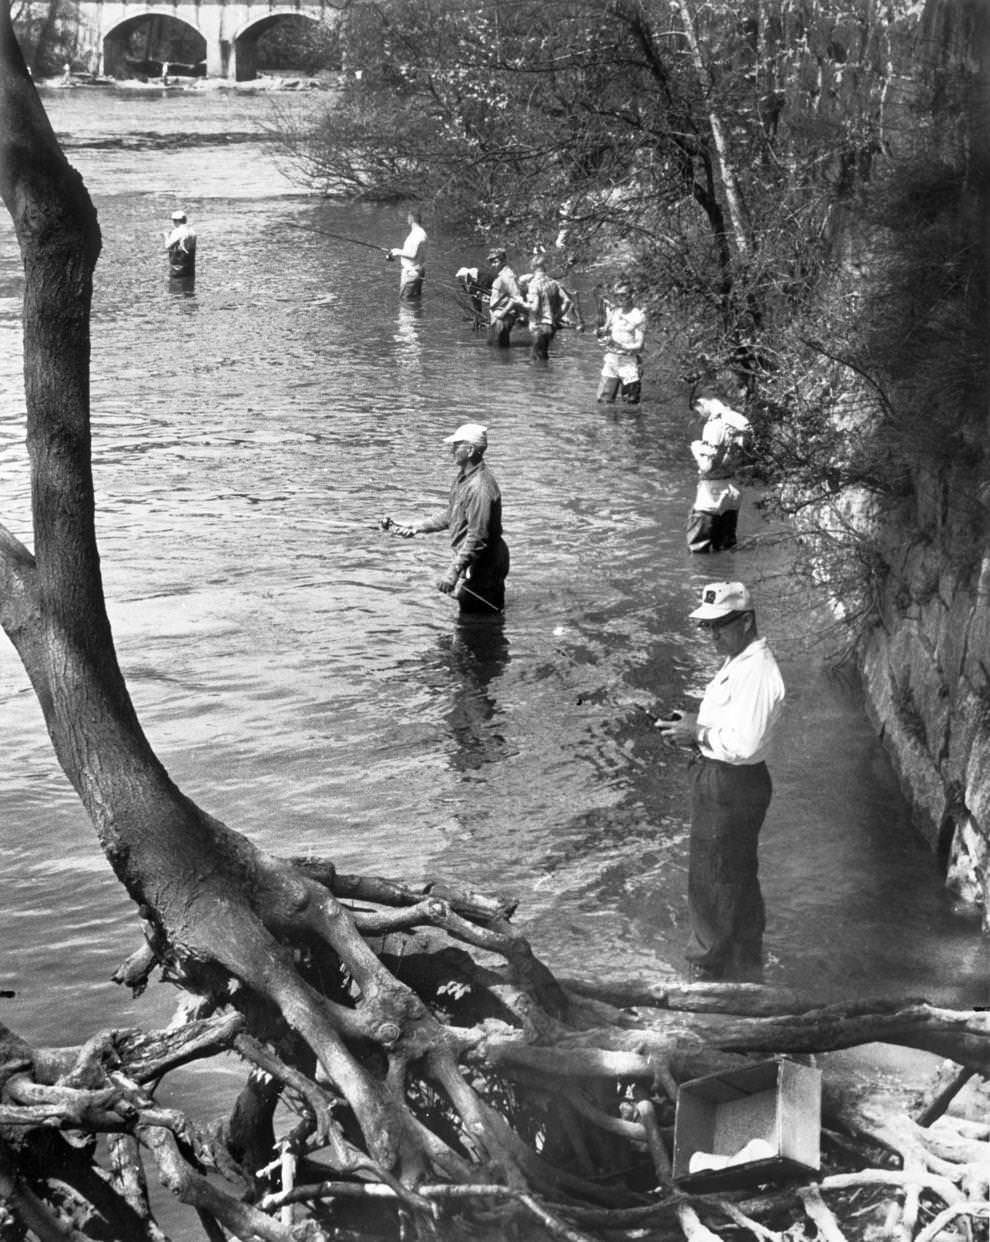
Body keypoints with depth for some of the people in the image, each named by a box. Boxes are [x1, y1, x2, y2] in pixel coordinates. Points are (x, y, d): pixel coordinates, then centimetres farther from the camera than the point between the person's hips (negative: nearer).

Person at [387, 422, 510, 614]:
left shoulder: (480, 487, -26)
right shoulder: (462, 476, 8)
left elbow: (477, 537, -29)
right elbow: (450, 515, 20)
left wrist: (454, 571, -31)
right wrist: (417, 527, 11)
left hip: (482, 567, -10)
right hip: (470, 564, 10)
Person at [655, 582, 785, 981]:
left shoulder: (757, 674, -26)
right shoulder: (737, 661, 8)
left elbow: (743, 744, -31)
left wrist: (697, 733, -20)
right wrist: (692, 723, 4)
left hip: (732, 787, -10)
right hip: (715, 779, 10)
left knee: (713, 878, 4)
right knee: (736, 873, 22)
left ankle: (712, 959, 19)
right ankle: (745, 952, 37)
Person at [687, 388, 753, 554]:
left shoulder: (715, 424, -22)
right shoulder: (742, 421, 3)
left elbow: (707, 465, -23)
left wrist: (696, 448, -4)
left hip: (713, 492, -8)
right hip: (734, 489, 8)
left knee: (699, 551, 3)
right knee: (725, 551, 18)